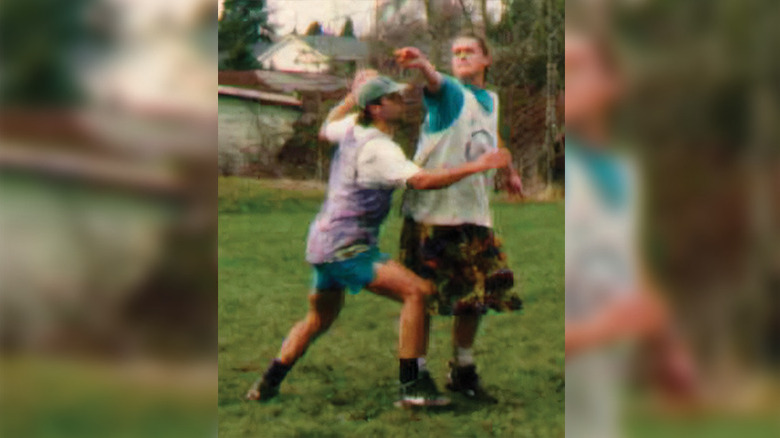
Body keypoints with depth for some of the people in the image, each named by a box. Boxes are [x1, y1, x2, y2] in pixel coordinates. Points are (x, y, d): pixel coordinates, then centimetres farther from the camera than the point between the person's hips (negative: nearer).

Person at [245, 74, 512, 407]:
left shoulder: (352, 129, 9)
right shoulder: (377, 147, -18)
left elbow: (328, 128, 34)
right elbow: (421, 180, -31)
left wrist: (351, 97, 38)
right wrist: (474, 167, -32)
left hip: (322, 242, 10)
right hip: (346, 248, -10)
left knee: (318, 320, 27)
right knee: (416, 291, -19)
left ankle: (266, 386, 33)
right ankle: (411, 387, -21)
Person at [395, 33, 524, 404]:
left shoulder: (491, 101, 17)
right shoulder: (450, 91, -4)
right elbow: (435, 83, -28)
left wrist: (509, 172, 48)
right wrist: (423, 65, -51)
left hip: (473, 213, 6)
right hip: (431, 210, -6)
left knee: (477, 295, 8)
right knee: (423, 296, -2)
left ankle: (462, 371, 24)